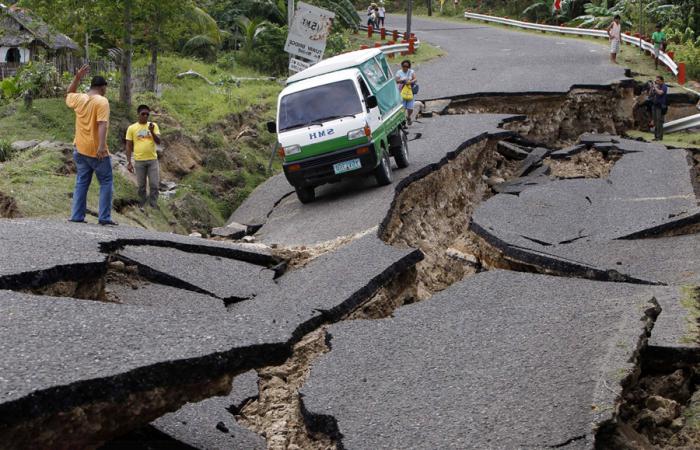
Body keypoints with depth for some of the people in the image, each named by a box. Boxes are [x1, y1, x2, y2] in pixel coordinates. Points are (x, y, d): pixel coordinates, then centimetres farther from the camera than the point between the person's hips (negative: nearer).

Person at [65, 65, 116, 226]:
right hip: (96, 151, -6)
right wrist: (102, 145, -32)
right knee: (106, 183, 3)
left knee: (81, 183, 11)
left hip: (80, 149, 6)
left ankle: (77, 216, 7)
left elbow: (68, 95, 31)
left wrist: (77, 78, 26)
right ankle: (104, 217, -3)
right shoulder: (102, 101, -13)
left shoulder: (79, 99, 6)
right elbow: (102, 124, -24)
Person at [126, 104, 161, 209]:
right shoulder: (132, 128, 1)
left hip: (152, 160, 1)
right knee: (141, 186, 6)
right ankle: (142, 208, 15)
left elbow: (158, 142, -4)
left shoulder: (153, 125, 4)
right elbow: (129, 146, 3)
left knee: (154, 185, -2)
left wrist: (152, 132, -21)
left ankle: (153, 207, 5)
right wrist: (128, 162, -2)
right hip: (139, 161, -1)